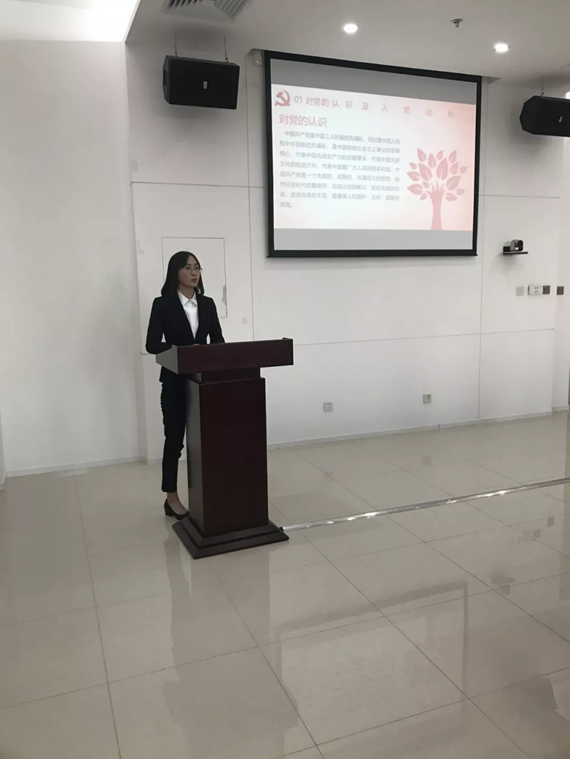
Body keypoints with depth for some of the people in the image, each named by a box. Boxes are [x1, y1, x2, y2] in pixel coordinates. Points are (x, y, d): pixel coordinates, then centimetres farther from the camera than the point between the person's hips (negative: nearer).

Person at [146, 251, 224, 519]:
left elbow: (218, 340, 7)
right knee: (174, 439, 5)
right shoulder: (162, 304, -4)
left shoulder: (208, 304, 9)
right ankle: (172, 498, 18)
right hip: (175, 381, -3)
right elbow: (152, 344, -9)